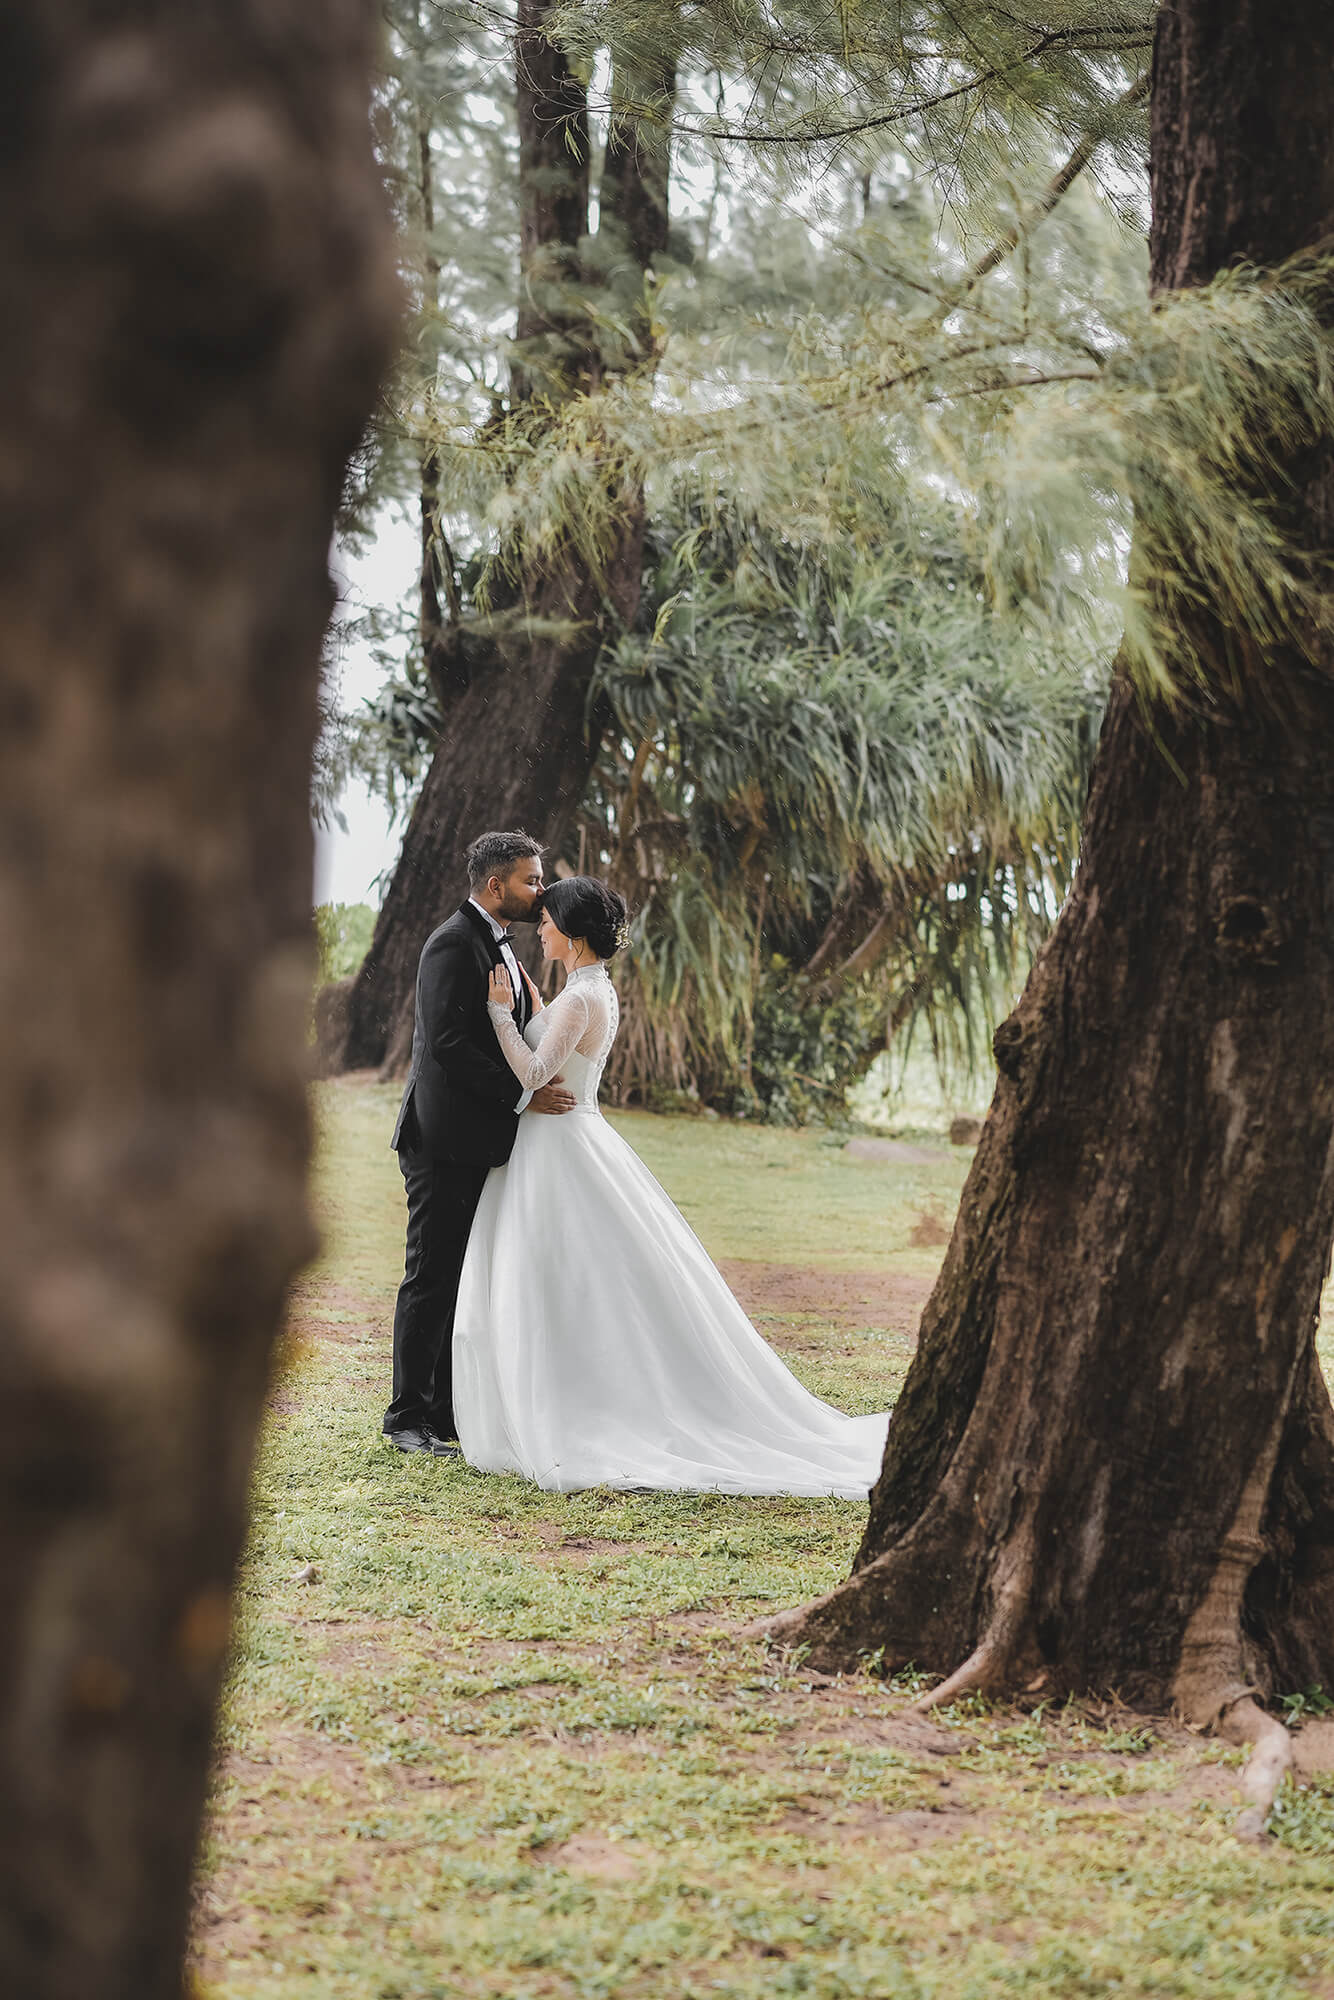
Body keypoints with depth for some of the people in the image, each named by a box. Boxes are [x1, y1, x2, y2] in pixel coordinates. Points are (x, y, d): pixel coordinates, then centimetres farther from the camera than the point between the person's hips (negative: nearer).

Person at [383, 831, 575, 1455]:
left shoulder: (498, 946, 18)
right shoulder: (454, 944, -14)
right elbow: (446, 1042, -22)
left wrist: (540, 1078, 6)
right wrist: (523, 1095, -20)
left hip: (479, 1144, 10)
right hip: (445, 1142, -10)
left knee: (465, 1280, 11)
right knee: (431, 1278, -3)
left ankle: (447, 1410, 17)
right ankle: (408, 1416, 4)